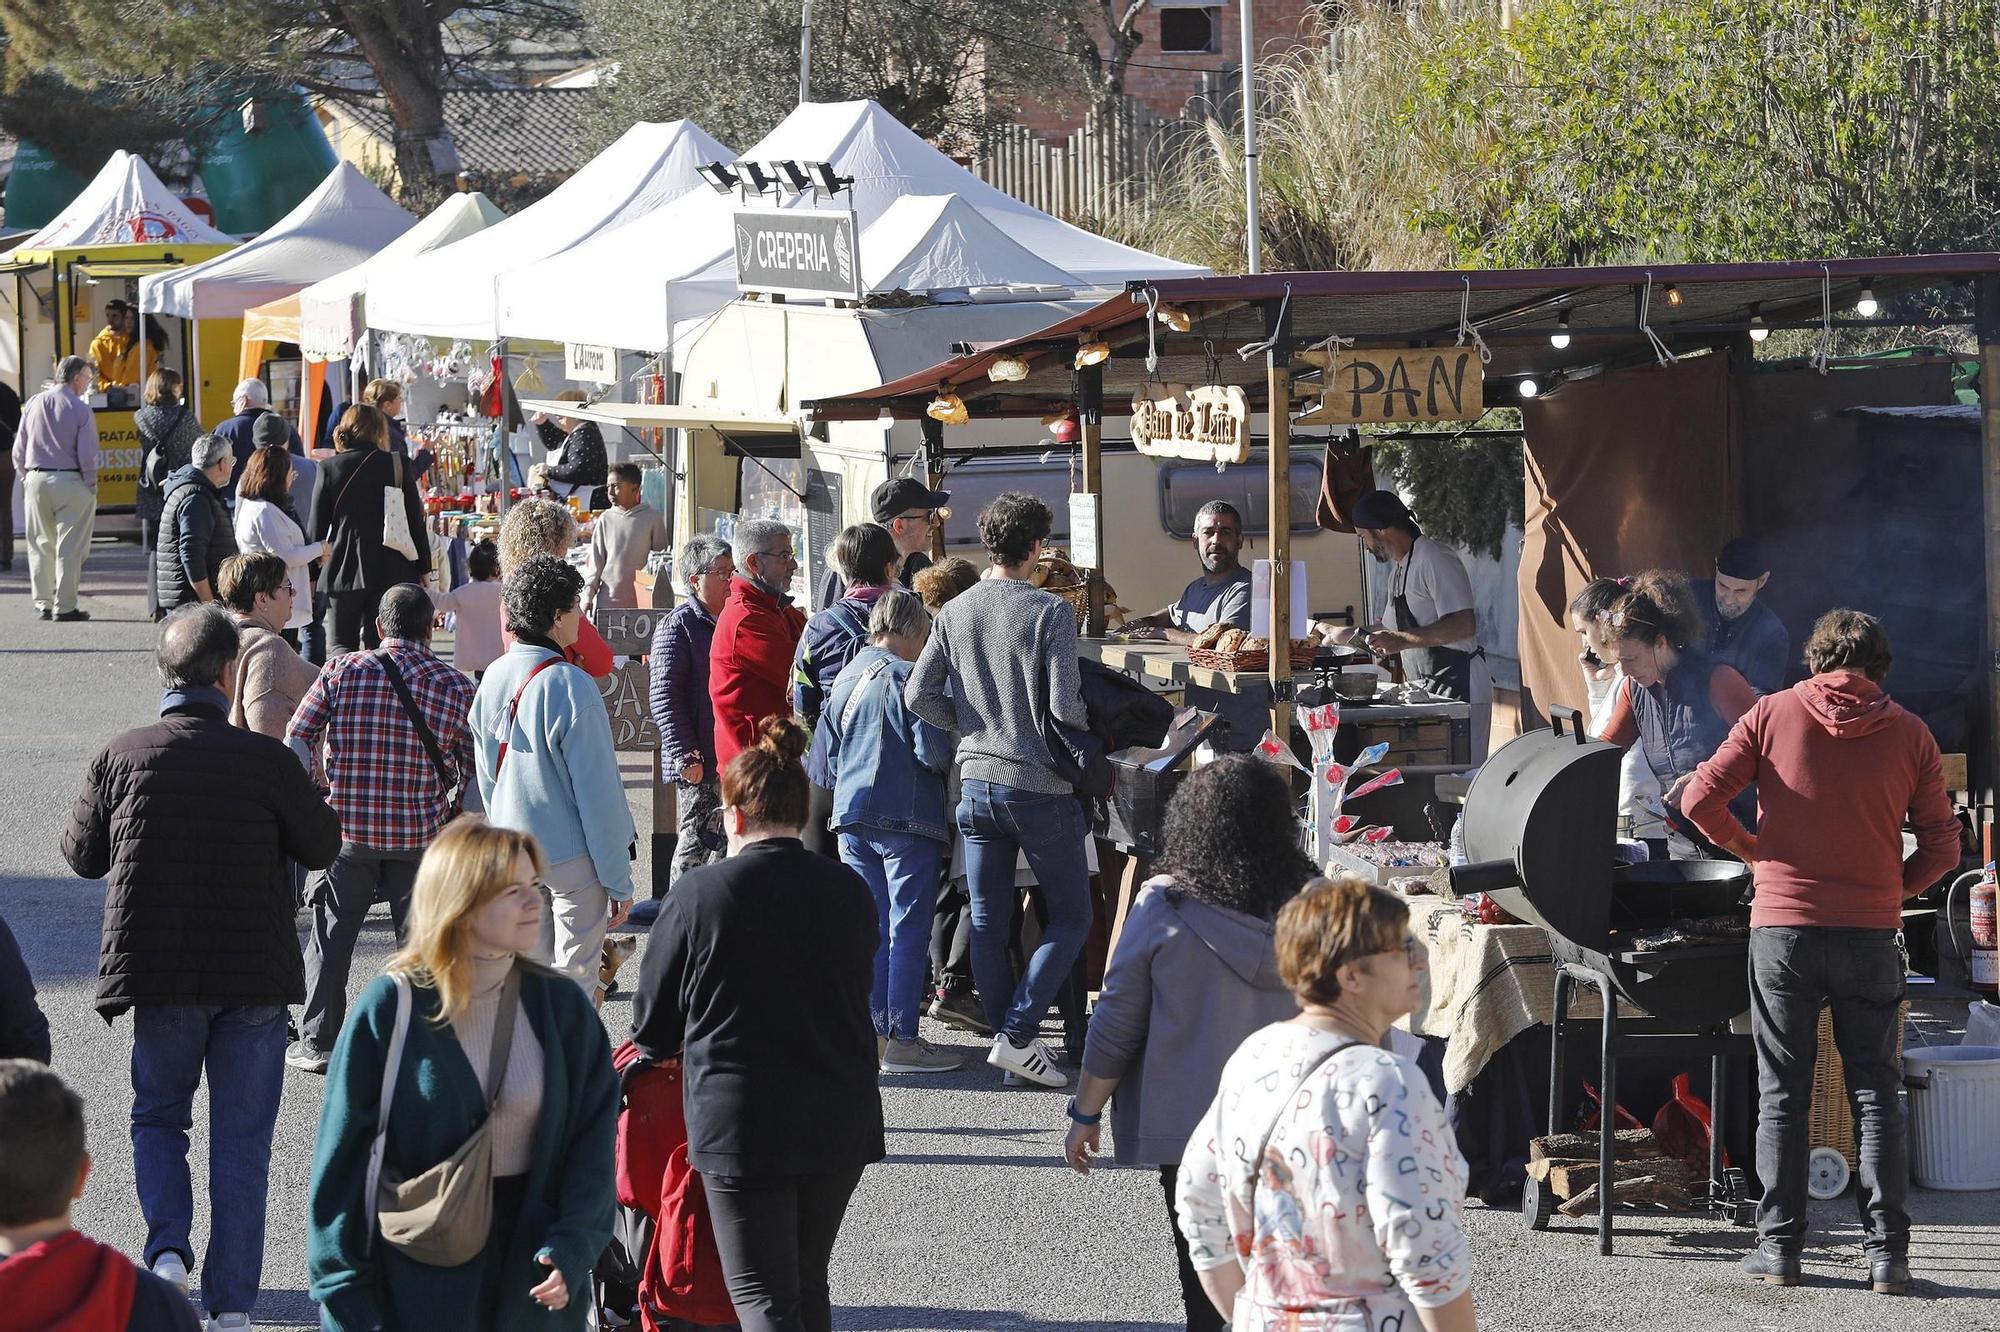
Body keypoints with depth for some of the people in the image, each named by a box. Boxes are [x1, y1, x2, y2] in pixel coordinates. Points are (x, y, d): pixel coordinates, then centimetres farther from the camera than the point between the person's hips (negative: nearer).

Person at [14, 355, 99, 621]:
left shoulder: (33, 404, 5)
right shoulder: (80, 409, -9)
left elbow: (19, 450, 8)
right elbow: (87, 455, -11)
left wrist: (25, 479, 16)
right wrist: (91, 486, 0)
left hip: (36, 479, 4)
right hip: (70, 480, -4)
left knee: (40, 546, 12)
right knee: (69, 547, 0)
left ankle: (43, 604, 15)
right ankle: (64, 606, -1)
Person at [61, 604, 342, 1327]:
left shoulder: (122, 755, -7)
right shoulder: (265, 759, -10)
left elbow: (82, 855, 6)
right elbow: (323, 846, 2)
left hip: (156, 969, 1)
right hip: (255, 973, -1)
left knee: (158, 1115, 20)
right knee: (242, 1136, 9)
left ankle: (168, 1245, -2)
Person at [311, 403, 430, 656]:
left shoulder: (329, 469, -3)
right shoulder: (398, 466, -1)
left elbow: (317, 527, 1)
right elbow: (416, 520, 2)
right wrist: (423, 567, 11)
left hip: (345, 570, -1)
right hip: (391, 573, 1)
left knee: (343, 644, 8)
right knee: (377, 642, 7)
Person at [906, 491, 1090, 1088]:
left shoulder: (955, 613, 3)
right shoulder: (1050, 612, -12)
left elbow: (920, 696, 0)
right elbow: (1064, 705, -18)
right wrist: (1089, 735, 4)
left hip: (976, 785, 5)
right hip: (1040, 786, -5)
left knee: (988, 921, 10)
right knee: (1070, 916, 5)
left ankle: (1009, 1037, 12)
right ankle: (1017, 1033, -6)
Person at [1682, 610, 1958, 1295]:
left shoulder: (1772, 714, 0)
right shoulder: (1909, 732, 1)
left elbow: (1701, 799, -6)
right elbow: (1941, 847, 1)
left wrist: (1747, 846, 11)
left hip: (1783, 926, 0)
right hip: (1871, 931, 0)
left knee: (1782, 1095, 9)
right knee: (1875, 1093, 8)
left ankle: (1779, 1247, 8)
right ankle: (1886, 1254, 3)